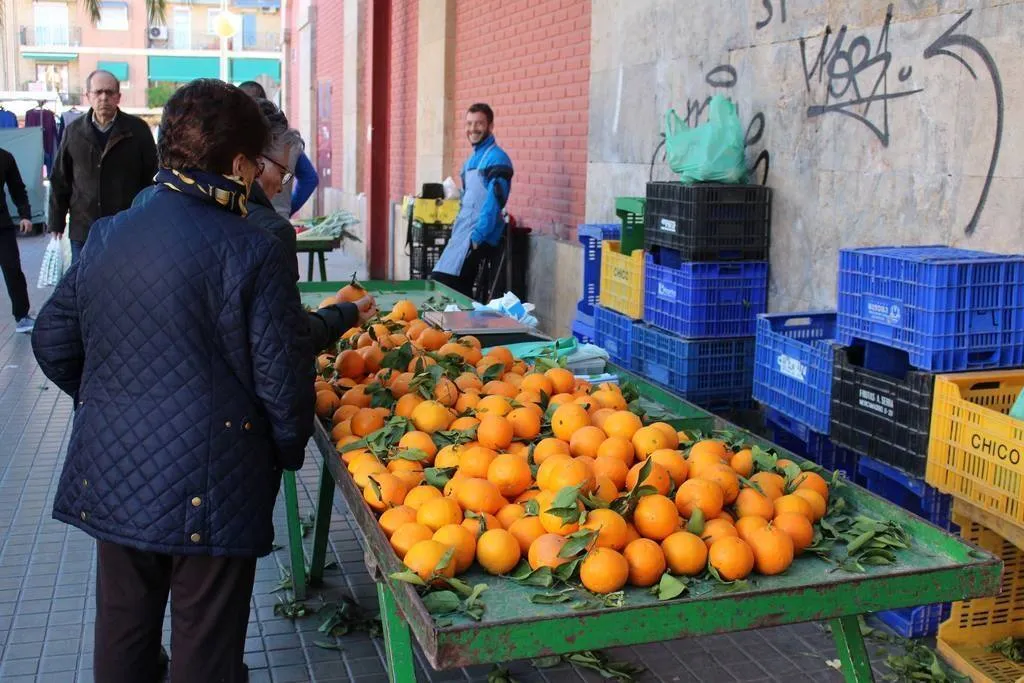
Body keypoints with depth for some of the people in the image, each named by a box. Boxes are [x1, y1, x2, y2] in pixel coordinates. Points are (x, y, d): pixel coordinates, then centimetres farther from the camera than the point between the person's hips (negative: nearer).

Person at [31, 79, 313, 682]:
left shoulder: (107, 235, 1)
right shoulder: (254, 252, -17)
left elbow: (53, 342, 10)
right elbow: (282, 376, -15)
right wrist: (289, 450, 3)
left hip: (112, 480, 6)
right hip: (209, 494, -5)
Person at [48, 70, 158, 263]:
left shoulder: (138, 129, -2)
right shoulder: (74, 131, 5)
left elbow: (152, 176, 0)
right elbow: (60, 180, 10)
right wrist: (57, 223, 7)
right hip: (83, 230, 2)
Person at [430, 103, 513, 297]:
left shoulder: (496, 159, -10)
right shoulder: (471, 160, 18)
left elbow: (493, 203, -18)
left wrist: (477, 237, -22)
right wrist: (455, 231, 15)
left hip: (480, 237, -9)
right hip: (462, 233, 9)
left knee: (442, 283, -18)